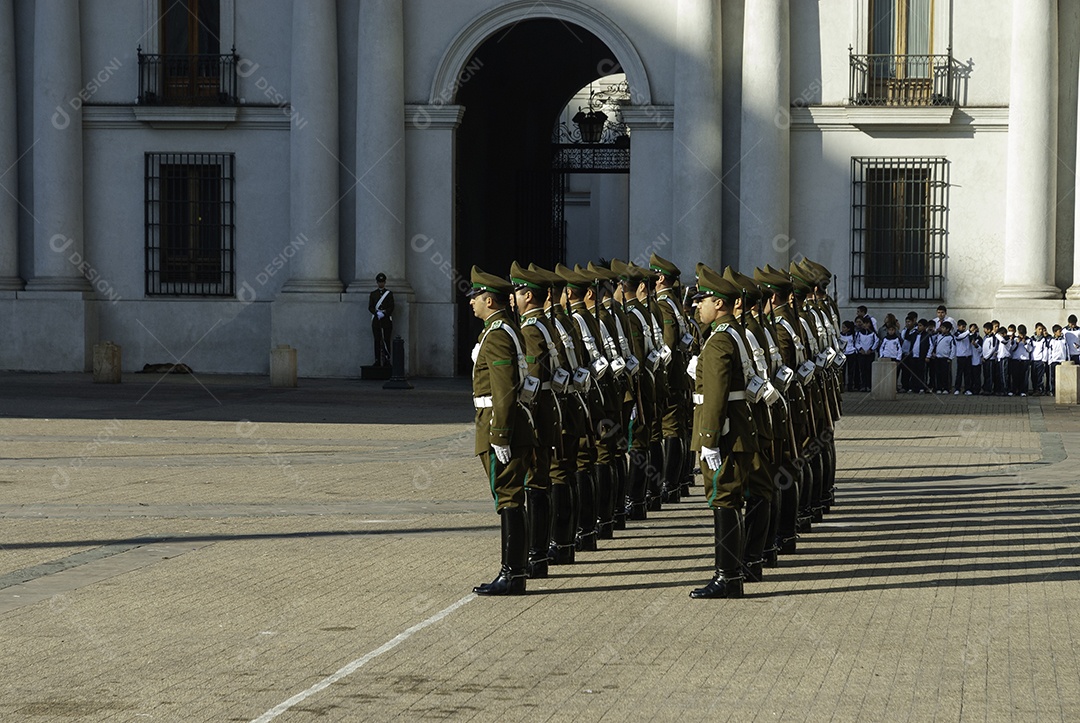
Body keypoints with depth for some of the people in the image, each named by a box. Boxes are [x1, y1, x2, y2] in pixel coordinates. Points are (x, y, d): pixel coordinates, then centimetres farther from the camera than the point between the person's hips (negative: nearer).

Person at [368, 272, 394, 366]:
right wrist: (377, 312, -13)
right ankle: (377, 361, 1)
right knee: (377, 341, 0)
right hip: (376, 320, 2)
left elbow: (391, 307, 0)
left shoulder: (389, 293, 6)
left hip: (386, 319, -2)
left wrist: (384, 313, -15)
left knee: (386, 340, -6)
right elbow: (370, 307, 4)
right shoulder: (373, 294, 11)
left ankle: (387, 360, -7)